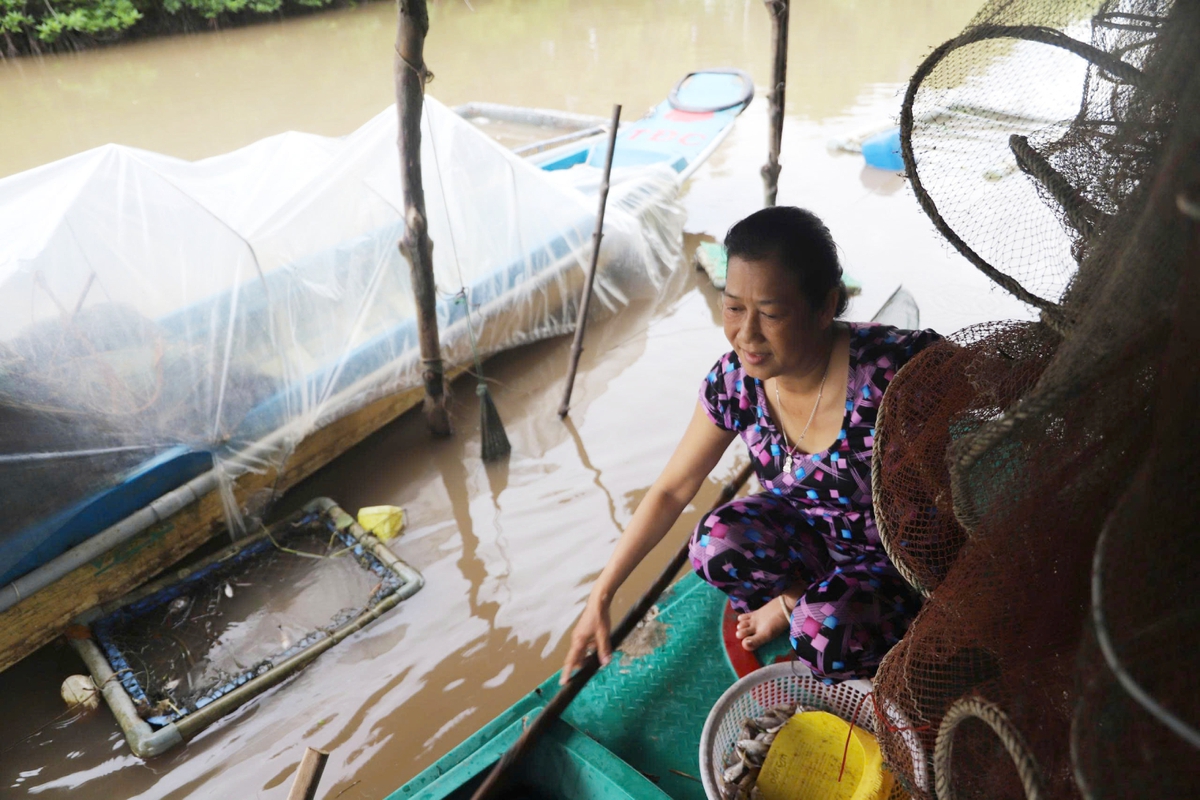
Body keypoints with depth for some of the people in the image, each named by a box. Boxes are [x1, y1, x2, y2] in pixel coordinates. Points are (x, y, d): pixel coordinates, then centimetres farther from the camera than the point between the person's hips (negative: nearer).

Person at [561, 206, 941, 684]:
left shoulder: (887, 375, -33)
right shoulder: (734, 380, -17)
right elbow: (670, 491, -7)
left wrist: (793, 604, -18)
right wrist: (601, 595, -7)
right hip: (812, 532, 4)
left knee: (825, 635, -31)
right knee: (716, 543, -24)